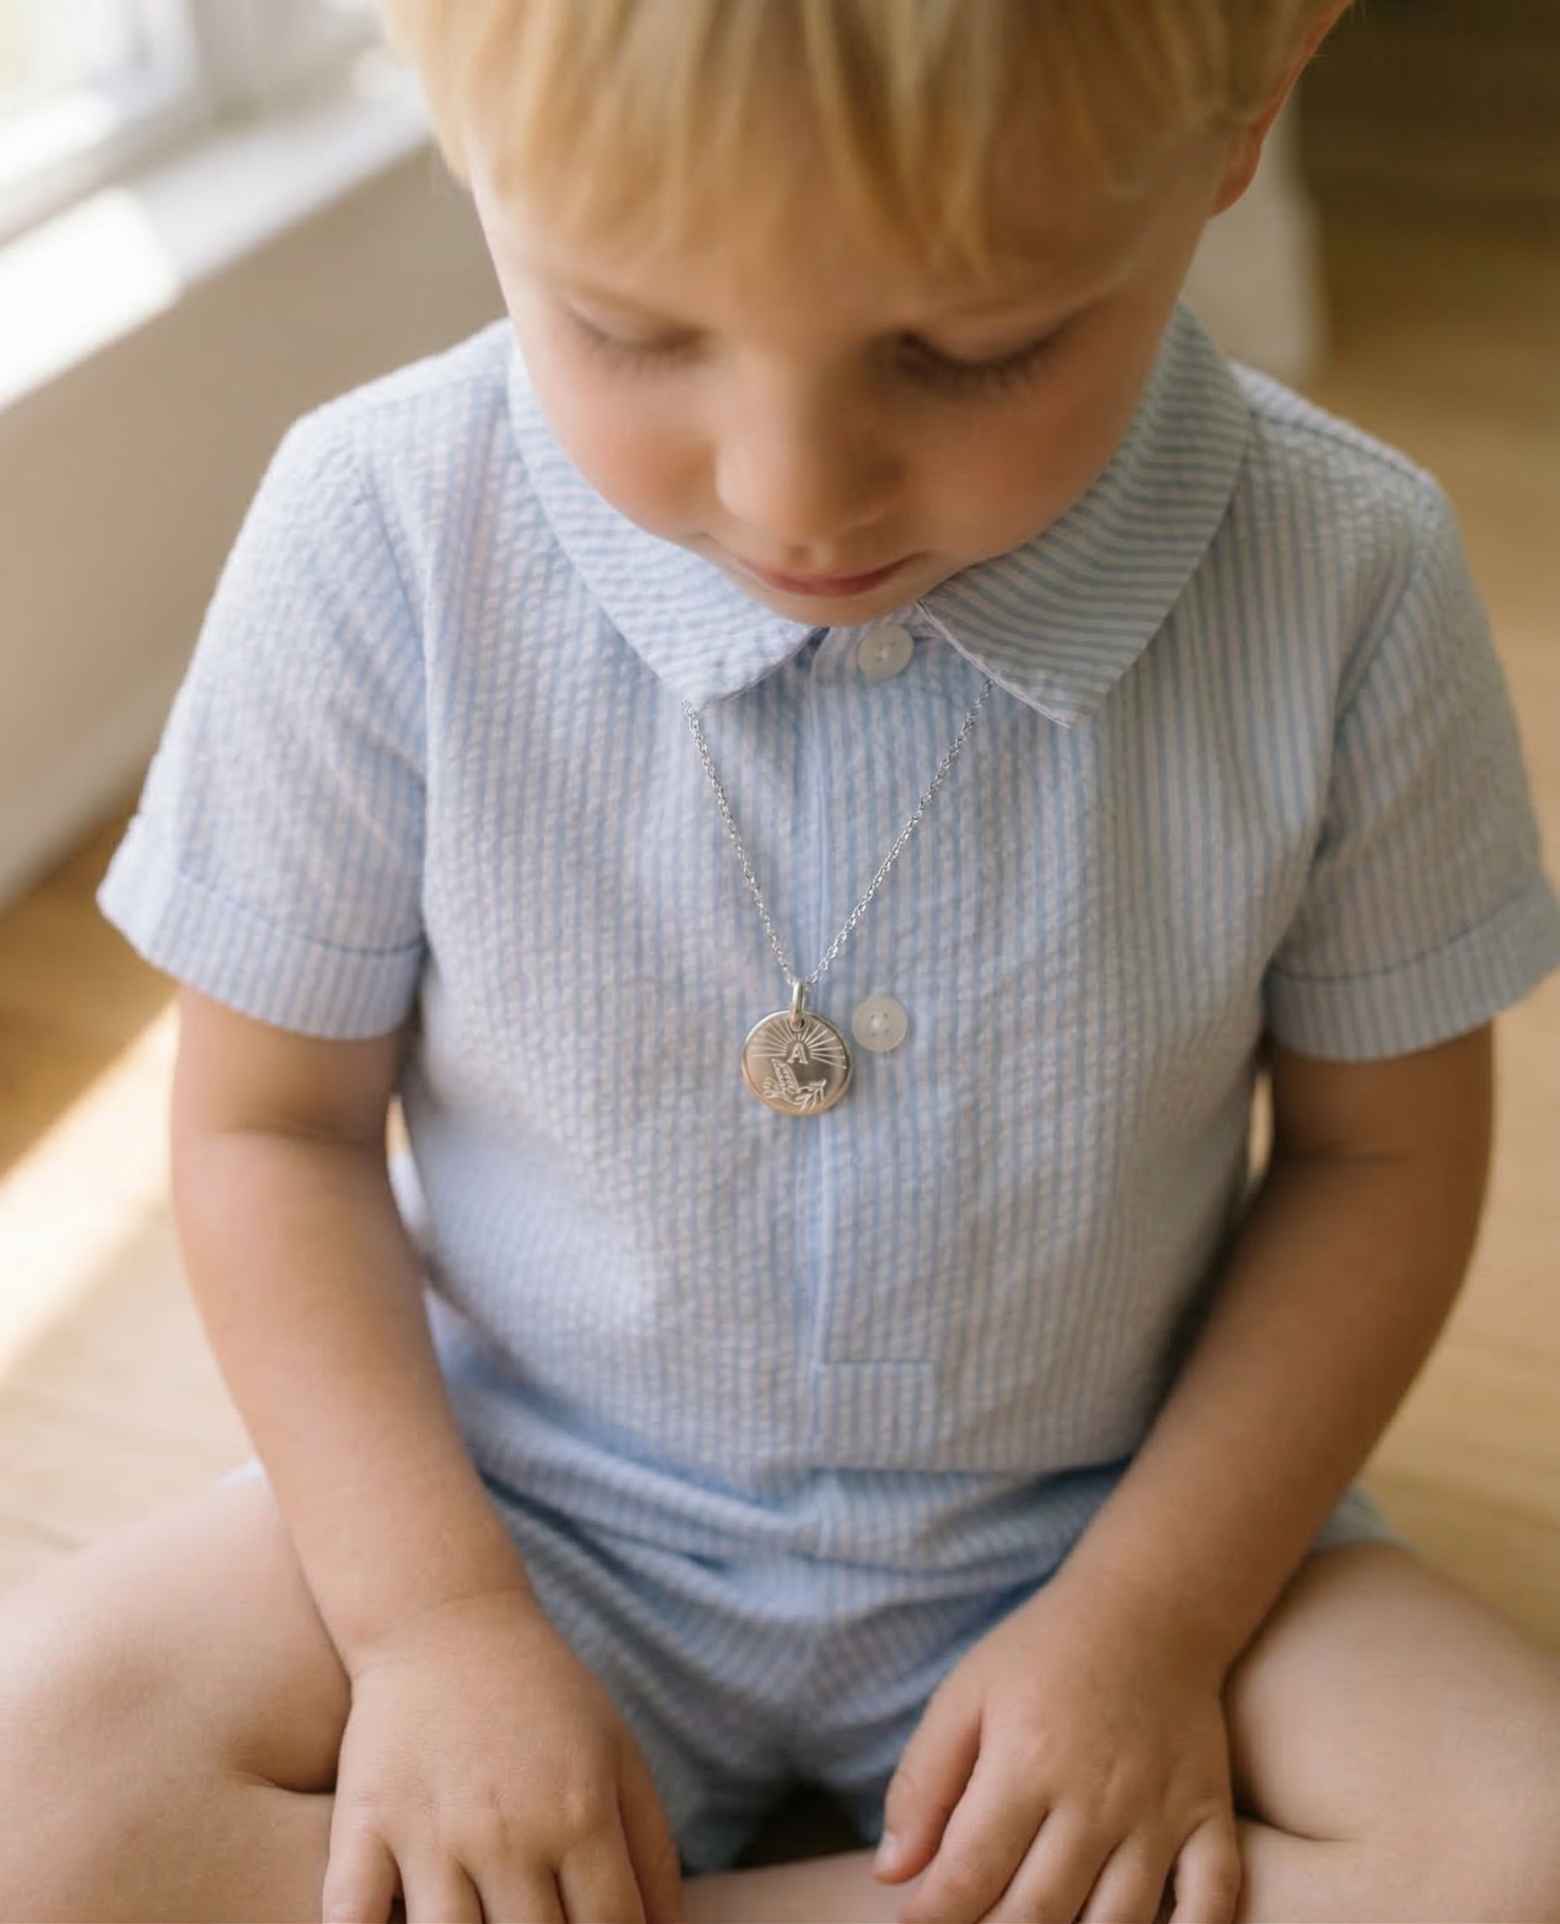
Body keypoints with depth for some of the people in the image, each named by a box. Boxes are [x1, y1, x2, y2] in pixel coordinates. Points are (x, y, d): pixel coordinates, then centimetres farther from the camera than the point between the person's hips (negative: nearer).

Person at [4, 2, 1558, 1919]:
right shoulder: (378, 541, -18)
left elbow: (1377, 1147, -4)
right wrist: (431, 1611, -15)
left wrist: (1156, 1614, -12)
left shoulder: (1344, 588, -17)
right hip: (539, 1516, 0)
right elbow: (273, 1125, -6)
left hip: (1104, 1524, 1)